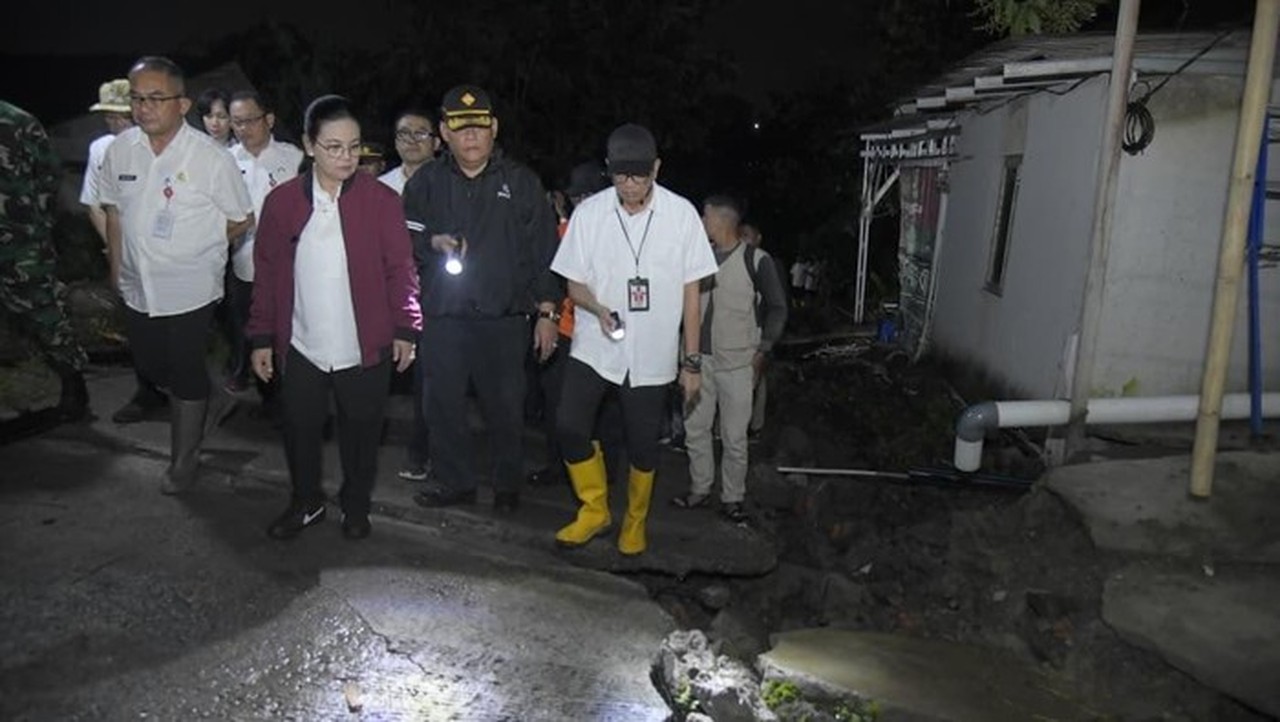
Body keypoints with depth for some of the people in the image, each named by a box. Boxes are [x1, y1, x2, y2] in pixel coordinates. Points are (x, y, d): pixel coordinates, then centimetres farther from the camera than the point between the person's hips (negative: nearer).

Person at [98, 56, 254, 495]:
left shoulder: (211, 158, -15)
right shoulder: (120, 150, -2)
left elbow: (242, 219, -4)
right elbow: (114, 210, 11)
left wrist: (199, 245, 5)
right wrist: (117, 266, 13)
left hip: (190, 289, -5)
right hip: (137, 288, 5)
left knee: (186, 372, 6)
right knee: (150, 366, 18)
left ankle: (185, 458, 23)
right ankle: (193, 405, 49)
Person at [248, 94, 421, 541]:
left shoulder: (381, 201, -7)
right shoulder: (282, 202, -1)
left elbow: (400, 269, -4)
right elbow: (267, 274, 2)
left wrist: (405, 329, -8)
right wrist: (262, 338, 3)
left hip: (365, 348, -2)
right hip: (301, 348, 2)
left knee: (361, 433, 13)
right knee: (300, 431, 15)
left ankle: (356, 506, 35)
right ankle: (306, 503, 39)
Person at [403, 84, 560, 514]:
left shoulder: (521, 183, 3)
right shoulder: (425, 183, 8)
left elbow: (544, 250, 3)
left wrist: (547, 312, -1)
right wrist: (432, 243, -13)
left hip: (504, 317, -2)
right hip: (443, 316, 2)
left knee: (505, 405, 5)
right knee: (443, 403, 7)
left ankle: (507, 485, 24)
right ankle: (455, 480, 24)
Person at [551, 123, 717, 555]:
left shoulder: (681, 214, -7)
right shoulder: (589, 212, -5)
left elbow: (690, 291, -1)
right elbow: (574, 283, 3)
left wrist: (692, 361, -1)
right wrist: (599, 309, -20)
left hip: (652, 353, -1)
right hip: (593, 347, 1)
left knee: (643, 443, 8)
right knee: (570, 428, -9)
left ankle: (635, 520, 33)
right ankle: (595, 511, 16)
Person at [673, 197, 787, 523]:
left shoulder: (756, 260, -8)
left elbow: (777, 307, 0)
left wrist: (763, 351, -5)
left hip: (737, 361, -5)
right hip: (700, 357, 5)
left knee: (734, 435, 1)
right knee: (695, 428, 11)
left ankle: (732, 499, 15)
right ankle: (699, 489, 26)